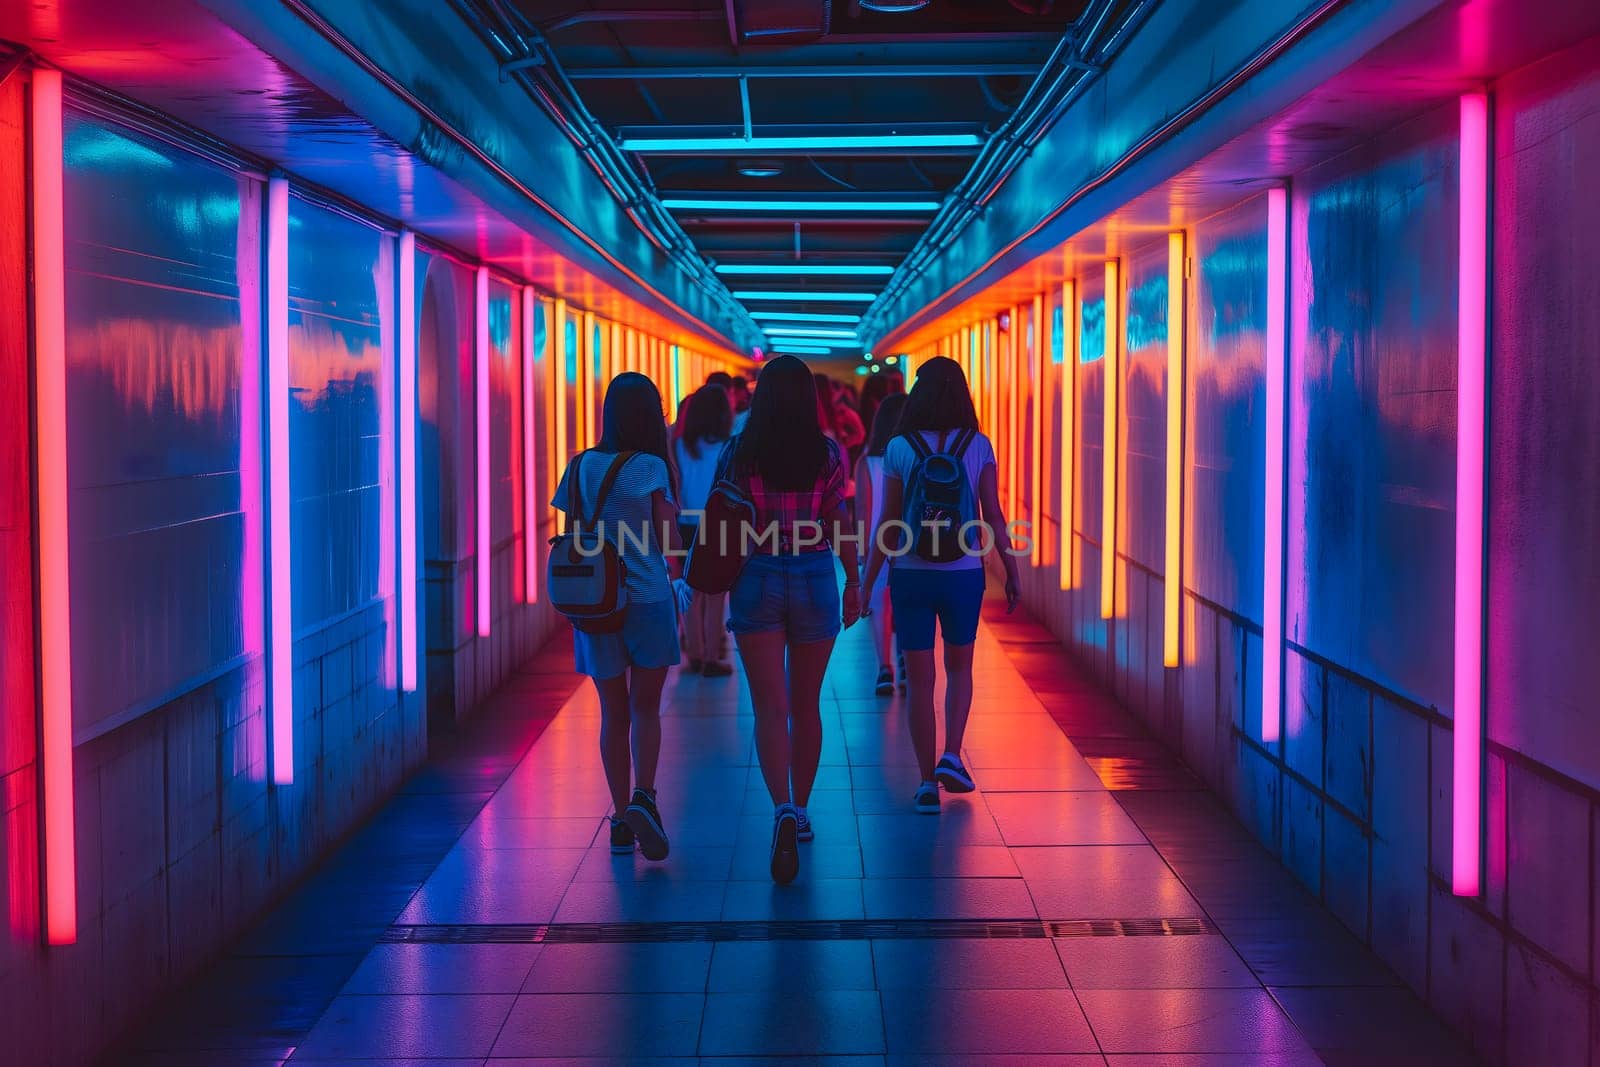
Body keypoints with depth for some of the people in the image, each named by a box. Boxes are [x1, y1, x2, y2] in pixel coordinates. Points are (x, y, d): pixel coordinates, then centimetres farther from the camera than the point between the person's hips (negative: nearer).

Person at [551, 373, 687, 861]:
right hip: (648, 600, -2)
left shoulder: (580, 467, 2)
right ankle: (644, 797, -9)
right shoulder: (652, 468, -7)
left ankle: (621, 818, 12)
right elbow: (668, 540, -6)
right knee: (646, 708, 11)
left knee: (614, 713, 12)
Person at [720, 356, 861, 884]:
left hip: (756, 581, -1)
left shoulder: (738, 453, -5)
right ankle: (800, 811, 25)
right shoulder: (828, 453, -5)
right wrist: (853, 582, 10)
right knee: (806, 706, 15)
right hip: (814, 579, 1)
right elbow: (839, 525, -2)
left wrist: (725, 583, 11)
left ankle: (783, 809, -23)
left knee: (769, 707, -2)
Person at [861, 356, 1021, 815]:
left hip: (910, 573, -1)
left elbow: (887, 523, -3)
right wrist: (1011, 570, 8)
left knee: (919, 678, 8)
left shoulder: (899, 449, -5)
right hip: (964, 572, 1)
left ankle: (928, 782, 9)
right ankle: (951, 757, 7)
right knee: (960, 668, 22)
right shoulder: (979, 446, -3)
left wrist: (867, 581, 5)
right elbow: (994, 517, -2)